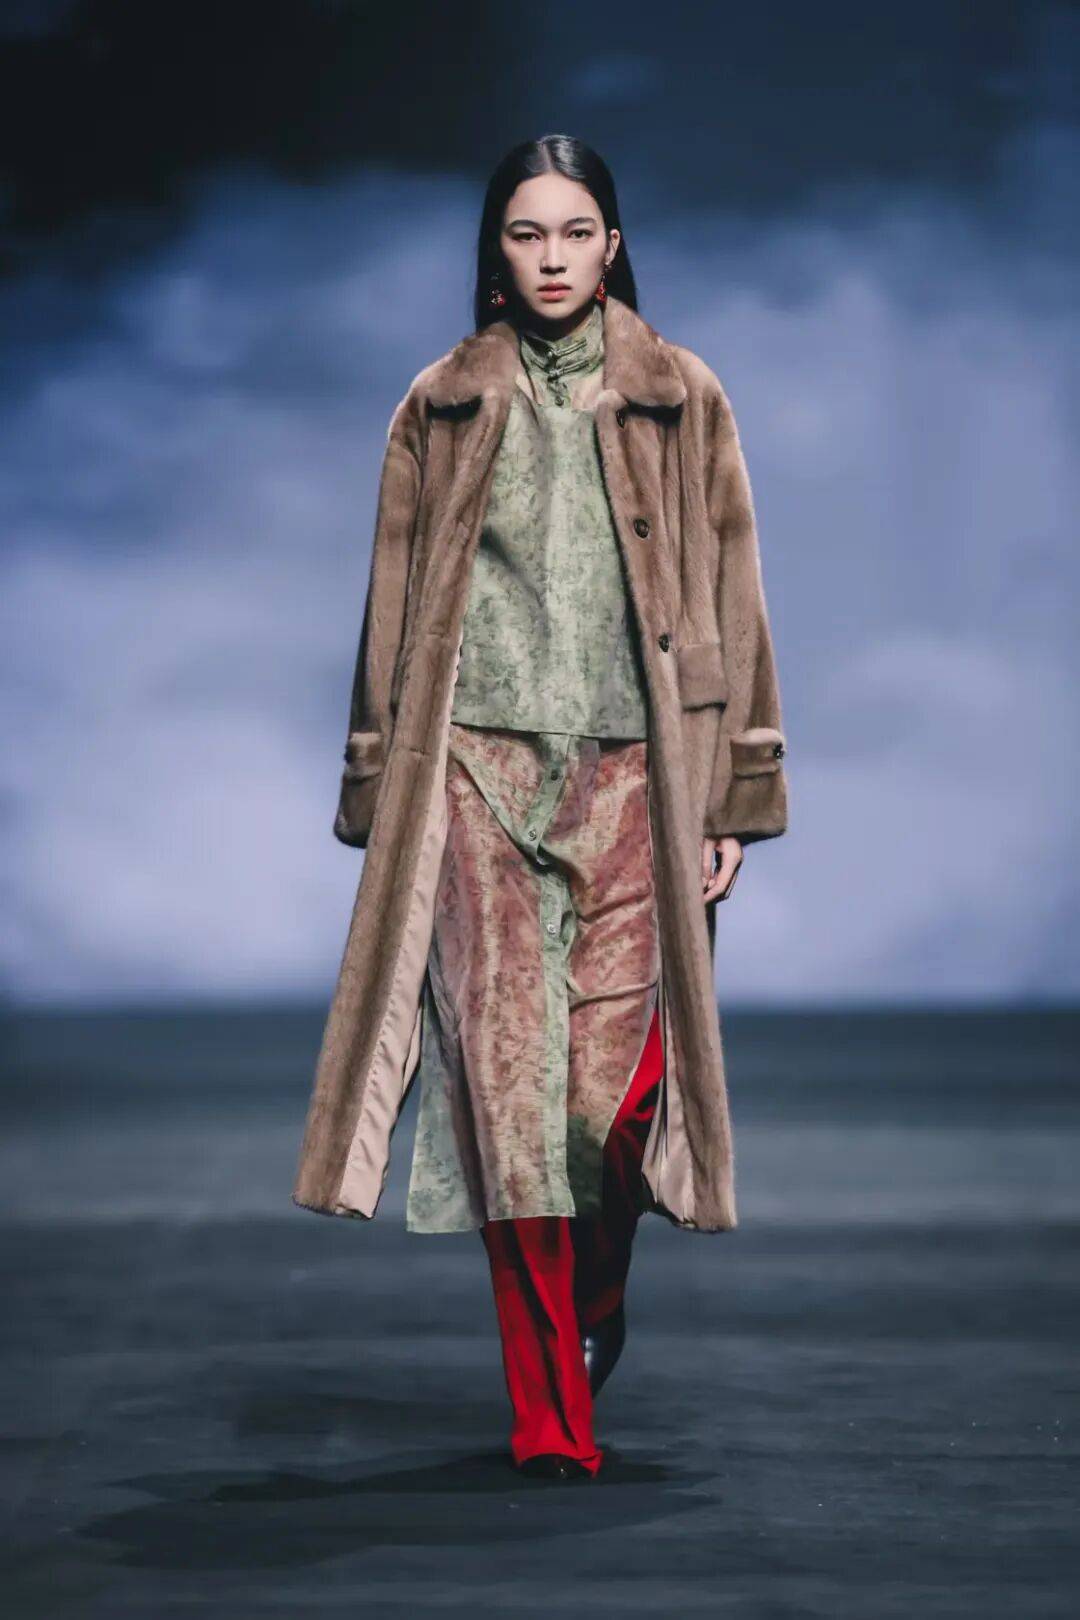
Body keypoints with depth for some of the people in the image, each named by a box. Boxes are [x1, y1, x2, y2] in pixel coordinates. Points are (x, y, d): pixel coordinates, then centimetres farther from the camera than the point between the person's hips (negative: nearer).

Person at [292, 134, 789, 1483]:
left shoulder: (681, 400, 7)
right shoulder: (445, 407, 10)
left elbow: (727, 598, 6)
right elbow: (396, 605, 12)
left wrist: (730, 800, 0)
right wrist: (381, 795, 7)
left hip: (630, 775, 0)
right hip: (482, 773, 1)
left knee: (617, 1075, -7)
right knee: (508, 1067, -8)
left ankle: (596, 1296, 26)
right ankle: (550, 1409, -3)